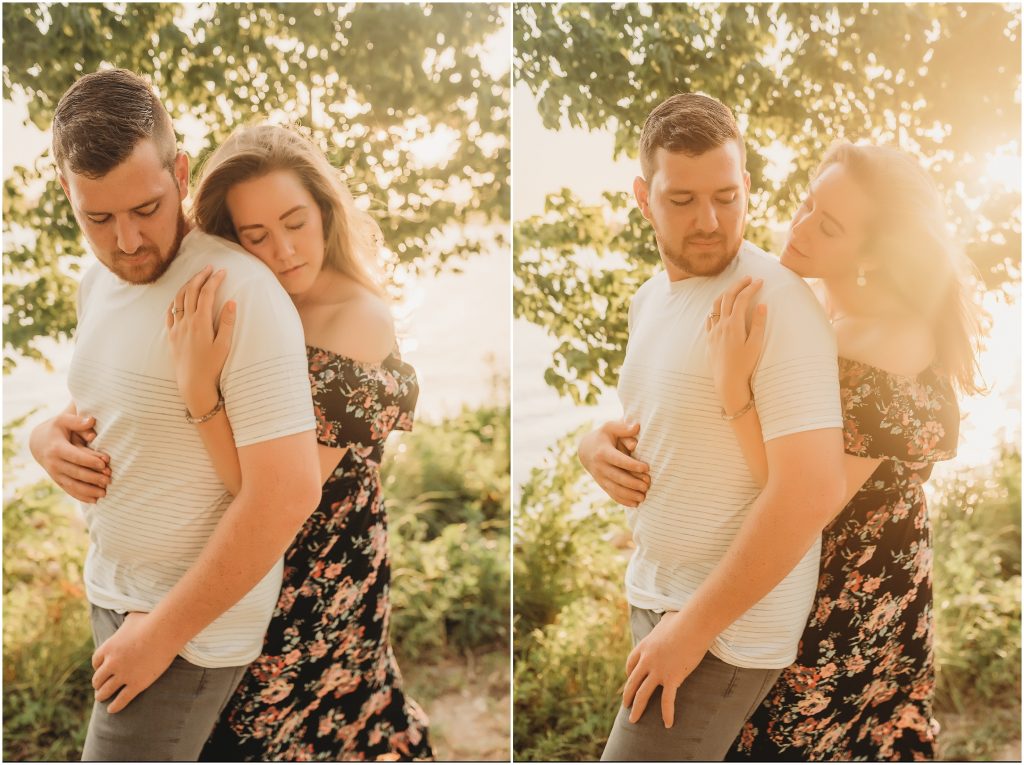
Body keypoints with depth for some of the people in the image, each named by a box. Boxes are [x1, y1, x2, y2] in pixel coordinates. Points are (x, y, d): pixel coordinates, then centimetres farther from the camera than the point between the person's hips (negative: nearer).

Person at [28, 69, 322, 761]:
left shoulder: (240, 293, -23)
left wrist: (164, 630, -19)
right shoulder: (97, 284, 4)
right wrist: (50, 437, -3)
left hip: (194, 625, -8)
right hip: (113, 593, 8)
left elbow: (289, 492, -26)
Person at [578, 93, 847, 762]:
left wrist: (693, 628, -21)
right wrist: (597, 444, -2)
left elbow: (814, 491, -25)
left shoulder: (777, 302, -19)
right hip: (654, 594, 8)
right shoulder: (649, 298, 7)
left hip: (729, 625, -8)